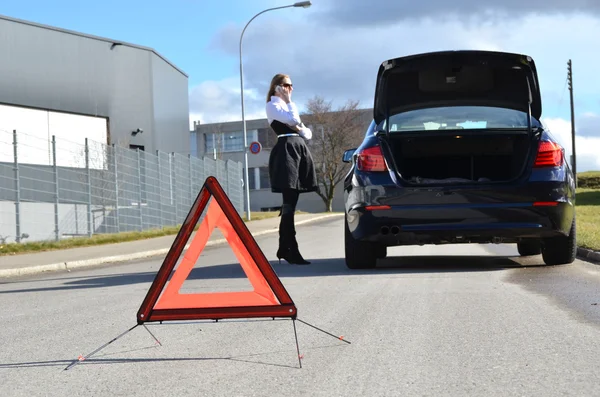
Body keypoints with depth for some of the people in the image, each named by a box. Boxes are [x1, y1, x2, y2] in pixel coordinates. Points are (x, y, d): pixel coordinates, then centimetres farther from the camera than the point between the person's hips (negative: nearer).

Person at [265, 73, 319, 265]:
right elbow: (293, 120, -14)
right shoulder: (273, 105, 3)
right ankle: (291, 250, -16)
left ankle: (284, 248, 10)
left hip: (299, 149, 9)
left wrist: (302, 129, -2)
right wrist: (289, 101, 2)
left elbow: (307, 132, 21)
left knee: (291, 202, 6)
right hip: (286, 150, -8)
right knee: (289, 202, -13)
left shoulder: (288, 106, 28)